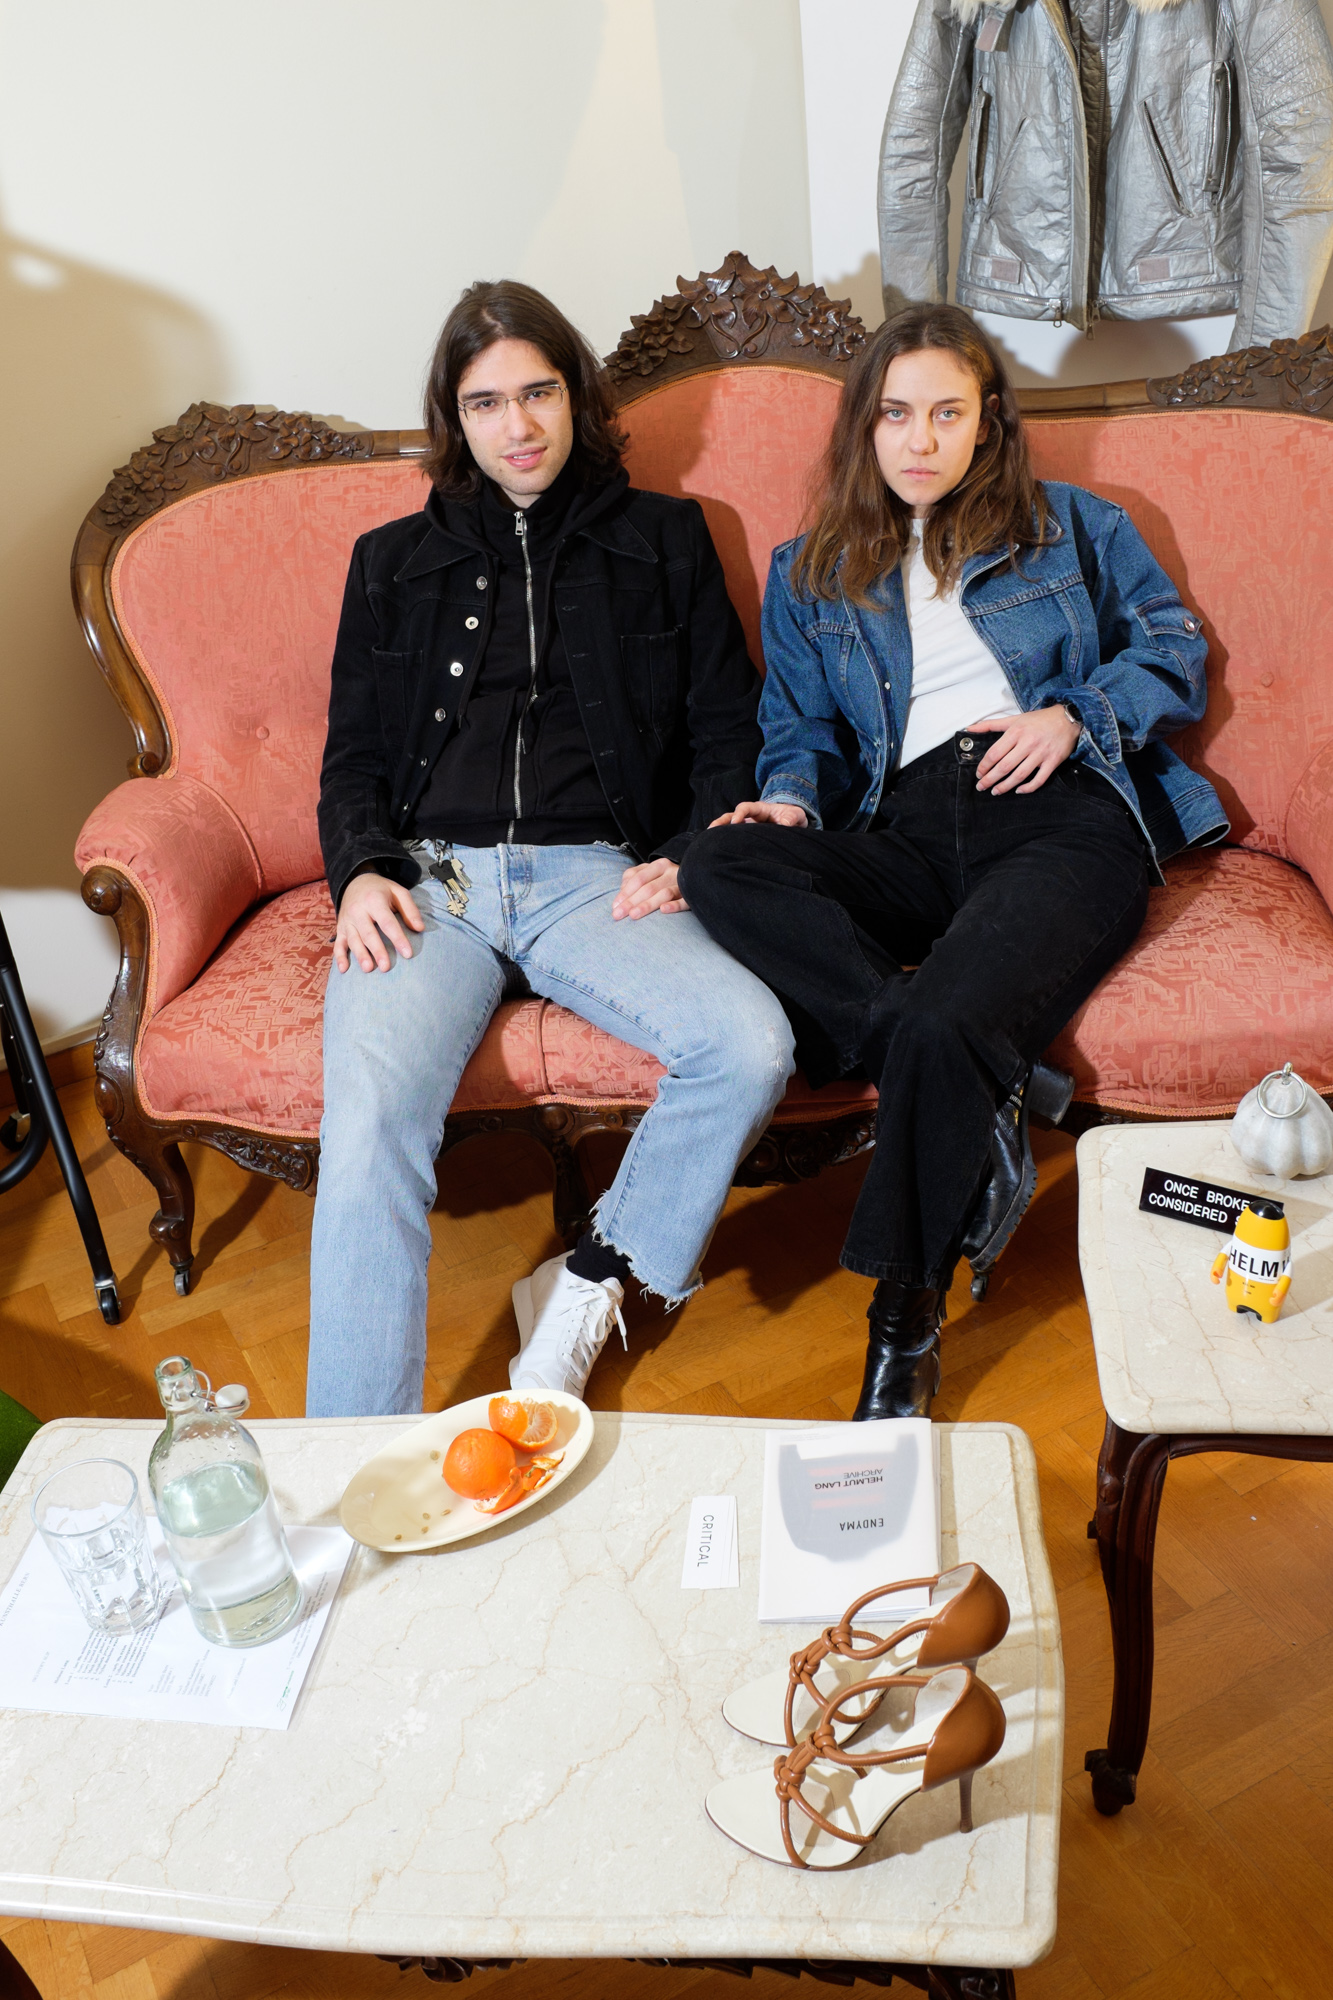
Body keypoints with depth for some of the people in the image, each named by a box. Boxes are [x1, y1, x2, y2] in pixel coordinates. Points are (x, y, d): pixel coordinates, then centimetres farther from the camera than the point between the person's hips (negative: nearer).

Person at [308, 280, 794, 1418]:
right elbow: (353, 756, 20)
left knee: (753, 1044, -29)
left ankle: (585, 1291, -6)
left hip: (594, 877, 0)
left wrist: (686, 856, -3)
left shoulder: (663, 540, 19)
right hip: (428, 880, 0)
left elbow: (729, 728, 16)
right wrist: (361, 871, -1)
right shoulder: (395, 563, 22)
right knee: (371, 1123, -29)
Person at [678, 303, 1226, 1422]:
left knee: (939, 1025, -34)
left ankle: (905, 1325, -16)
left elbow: (1177, 651, 17)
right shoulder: (811, 575, 25)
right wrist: (792, 797, -4)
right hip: (907, 837, 3)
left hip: (1067, 814, -3)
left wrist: (1072, 715, -2)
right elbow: (802, 727, 20)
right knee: (723, 866, -30)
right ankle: (993, 1086, -31)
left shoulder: (1074, 528, 21)